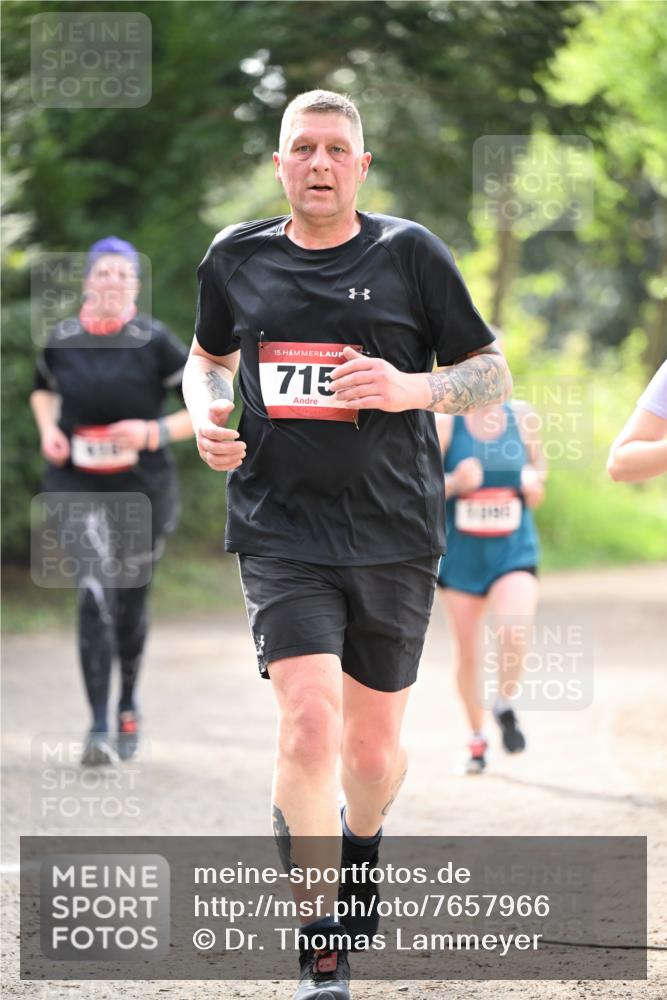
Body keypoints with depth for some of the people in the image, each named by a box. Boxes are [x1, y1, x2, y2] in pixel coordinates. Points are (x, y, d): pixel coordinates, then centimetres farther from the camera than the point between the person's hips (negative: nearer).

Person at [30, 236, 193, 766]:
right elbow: (44, 389, 23)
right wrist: (48, 429, 3)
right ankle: (100, 728, -15)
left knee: (130, 599, 12)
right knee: (93, 595, -15)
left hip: (142, 488, 0)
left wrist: (154, 433, -18)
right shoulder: (62, 340, 0)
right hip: (78, 487, 0)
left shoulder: (154, 341, -8)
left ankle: (128, 700, 40)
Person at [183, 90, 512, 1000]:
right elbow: (209, 355, 25)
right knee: (309, 724, -18)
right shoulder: (237, 259, 6)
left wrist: (412, 388, -14)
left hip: (393, 532, 0)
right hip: (281, 531, 0)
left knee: (373, 745, 10)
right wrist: (205, 414, 3)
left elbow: (492, 372, 5)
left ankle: (361, 848, 45)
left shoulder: (410, 253, 1)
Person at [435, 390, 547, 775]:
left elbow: (539, 463, 15)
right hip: (460, 555, 0)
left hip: (514, 551, 0)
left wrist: (535, 480, -7)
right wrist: (454, 483, -22)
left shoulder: (523, 417, -1)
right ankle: (477, 738, 29)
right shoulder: (445, 425, -7)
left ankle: (506, 706, 4)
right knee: (467, 652, 8)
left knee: (515, 629, -25)